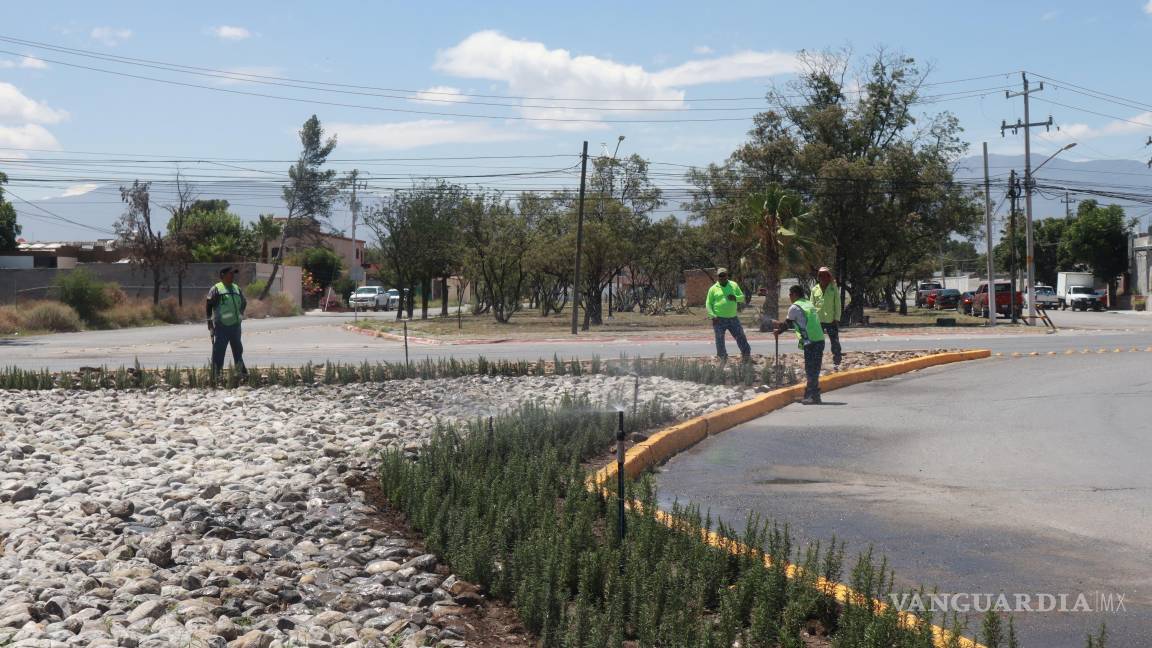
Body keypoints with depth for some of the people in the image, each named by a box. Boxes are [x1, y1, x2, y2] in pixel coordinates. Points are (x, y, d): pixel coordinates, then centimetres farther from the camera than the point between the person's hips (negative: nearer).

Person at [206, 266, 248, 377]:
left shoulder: (237, 289, 13)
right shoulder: (216, 289, -6)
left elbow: (244, 303, 27)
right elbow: (209, 306, -7)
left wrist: (240, 315, 18)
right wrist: (210, 321, -9)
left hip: (235, 325, 6)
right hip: (221, 326, -6)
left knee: (238, 350, 16)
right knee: (218, 351, -5)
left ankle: (242, 372, 26)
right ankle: (216, 375, -2)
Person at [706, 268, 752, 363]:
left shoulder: (733, 285, 9)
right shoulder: (713, 289, 1)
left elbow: (742, 297, 13)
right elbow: (708, 304, 1)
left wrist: (736, 298, -10)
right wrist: (712, 316, -12)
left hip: (733, 318, 2)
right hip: (719, 319, -2)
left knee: (741, 338, 4)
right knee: (720, 341, 1)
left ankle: (747, 357, 15)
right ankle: (723, 360, 13)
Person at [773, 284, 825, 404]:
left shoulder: (794, 307, -4)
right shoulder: (809, 304, 20)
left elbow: (787, 324, 7)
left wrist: (778, 331, 26)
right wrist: (781, 325, 36)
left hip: (810, 342, -8)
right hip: (820, 340, 8)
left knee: (811, 370, -5)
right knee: (814, 369, 13)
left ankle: (814, 397, -7)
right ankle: (810, 394, 21)